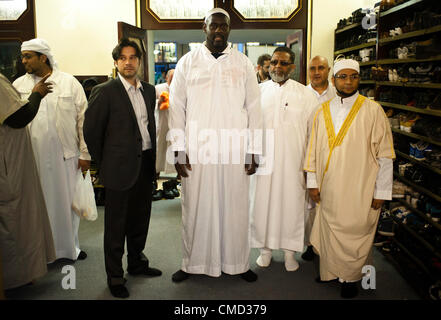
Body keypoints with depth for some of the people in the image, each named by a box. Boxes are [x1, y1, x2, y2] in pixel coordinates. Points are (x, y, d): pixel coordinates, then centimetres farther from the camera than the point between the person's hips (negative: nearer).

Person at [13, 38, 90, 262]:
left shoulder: (69, 83, 1)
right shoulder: (18, 86, 6)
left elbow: (83, 119, 0)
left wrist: (84, 154, -2)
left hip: (65, 154, -1)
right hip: (32, 157, 1)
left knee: (67, 201, 10)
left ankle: (70, 246, 28)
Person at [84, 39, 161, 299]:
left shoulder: (149, 90, 9)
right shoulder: (104, 92, -8)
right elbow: (91, 130, -5)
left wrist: (152, 157, 11)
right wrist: (104, 164, 0)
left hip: (146, 164, 6)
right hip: (121, 167, -5)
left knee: (140, 219, 17)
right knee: (116, 224, 5)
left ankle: (136, 263, 36)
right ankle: (115, 276, 20)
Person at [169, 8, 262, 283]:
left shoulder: (243, 64, 8)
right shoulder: (188, 62, 6)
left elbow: (254, 109, 7)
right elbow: (177, 107, 4)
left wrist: (254, 151, 1)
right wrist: (179, 150, -3)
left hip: (235, 151, 1)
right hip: (197, 150, 0)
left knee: (235, 206, 7)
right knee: (196, 207, 5)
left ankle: (237, 262, 23)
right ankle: (193, 263, 22)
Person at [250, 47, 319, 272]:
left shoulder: (304, 94, 2)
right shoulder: (259, 91, 7)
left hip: (292, 160, -1)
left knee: (291, 203, 5)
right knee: (263, 202, 6)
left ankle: (290, 250, 21)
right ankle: (266, 247, 23)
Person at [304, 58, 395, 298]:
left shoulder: (373, 110, -3)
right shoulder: (322, 112, 7)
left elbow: (384, 154, -4)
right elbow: (313, 149, 10)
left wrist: (381, 191, -6)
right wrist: (312, 182, 6)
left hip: (360, 190, -3)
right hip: (329, 190, 3)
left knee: (355, 234, 6)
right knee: (329, 231, 11)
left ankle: (351, 277, 28)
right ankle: (331, 271, 33)